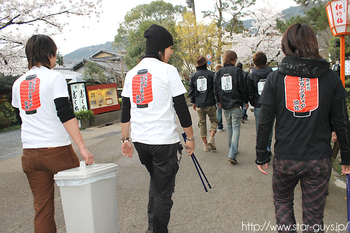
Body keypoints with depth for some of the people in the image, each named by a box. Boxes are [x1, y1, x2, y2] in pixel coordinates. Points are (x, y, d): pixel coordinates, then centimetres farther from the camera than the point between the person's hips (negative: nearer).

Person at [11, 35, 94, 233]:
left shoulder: (18, 84, 11)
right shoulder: (54, 77, -7)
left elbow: (21, 118, 19)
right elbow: (65, 115, -17)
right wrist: (83, 148, -19)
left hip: (30, 153, 6)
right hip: (57, 150, -5)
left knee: (42, 207, 12)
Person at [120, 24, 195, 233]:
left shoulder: (132, 73, 9)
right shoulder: (168, 70, -7)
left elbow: (125, 111, 11)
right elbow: (181, 108, -8)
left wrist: (125, 139, 18)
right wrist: (190, 138, 1)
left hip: (139, 140, 7)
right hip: (164, 141, -6)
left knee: (156, 182, 26)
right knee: (164, 191, 6)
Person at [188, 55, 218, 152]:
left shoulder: (194, 75, 5)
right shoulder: (211, 74, -4)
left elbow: (191, 90, 7)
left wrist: (193, 102, 16)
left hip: (199, 105, 3)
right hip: (210, 104, -2)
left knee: (202, 123, 10)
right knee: (213, 120, 13)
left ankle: (205, 144, 11)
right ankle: (211, 138, -7)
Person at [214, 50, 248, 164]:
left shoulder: (218, 72, 4)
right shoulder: (237, 71, -9)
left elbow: (216, 89, 11)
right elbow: (242, 88, -6)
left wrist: (219, 101, 25)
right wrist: (245, 101, 7)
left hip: (224, 105, 5)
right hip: (235, 104, -5)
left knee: (229, 127, 20)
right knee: (236, 128, -3)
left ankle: (232, 149, 33)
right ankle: (232, 154, -12)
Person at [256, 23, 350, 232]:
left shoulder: (275, 78, -5)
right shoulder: (330, 77, -3)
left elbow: (265, 123, -5)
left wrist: (262, 156, 5)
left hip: (285, 157, 0)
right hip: (319, 159, 1)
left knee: (282, 201, 24)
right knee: (314, 215, 15)